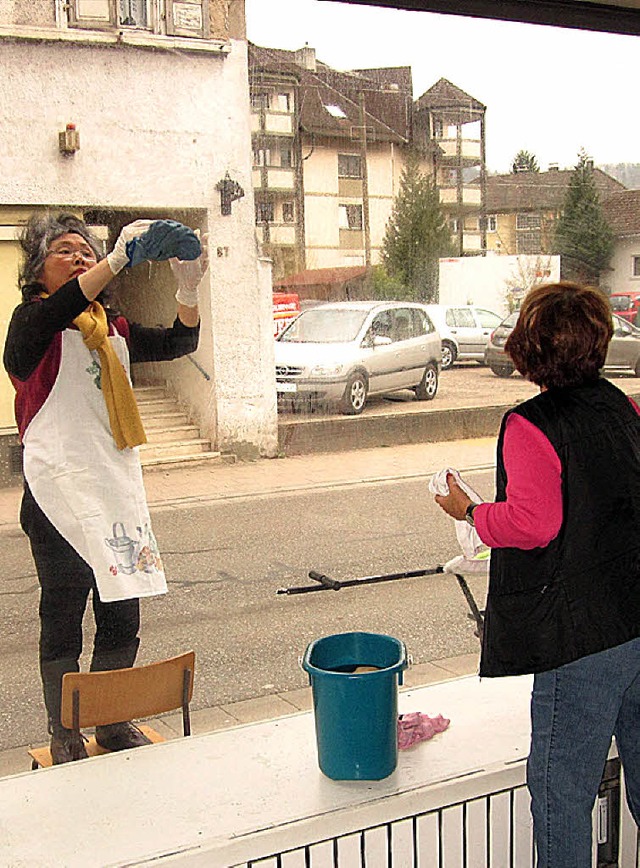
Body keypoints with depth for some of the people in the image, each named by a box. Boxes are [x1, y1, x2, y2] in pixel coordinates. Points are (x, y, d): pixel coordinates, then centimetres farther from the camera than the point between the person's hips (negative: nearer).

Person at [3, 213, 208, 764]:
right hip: (60, 491, -6)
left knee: (122, 616, 11)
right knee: (63, 619, 3)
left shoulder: (114, 330, 16)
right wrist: (119, 259, -36)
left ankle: (114, 726, 27)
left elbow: (179, 343, 7)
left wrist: (189, 290, -11)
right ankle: (64, 740, 17)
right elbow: (58, 310, -25)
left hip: (118, 489, 6)